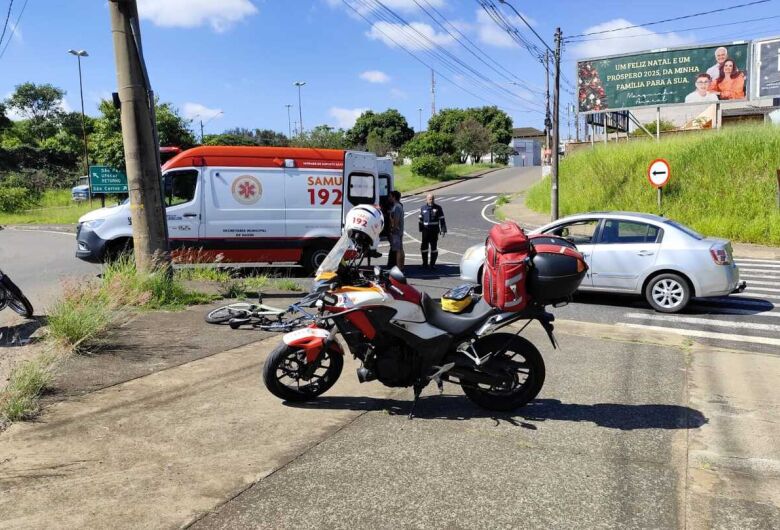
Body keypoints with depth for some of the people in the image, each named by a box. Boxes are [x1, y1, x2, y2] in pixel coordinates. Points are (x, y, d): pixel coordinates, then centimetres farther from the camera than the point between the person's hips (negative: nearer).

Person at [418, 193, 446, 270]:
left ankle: (433, 263, 10)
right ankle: (425, 263, 13)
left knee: (434, 247, 1)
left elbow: (442, 219, 0)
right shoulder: (423, 208, 8)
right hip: (425, 231, 2)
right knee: (424, 247, 1)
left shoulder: (438, 208, 1)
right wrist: (421, 229, 14)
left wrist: (443, 230, -6)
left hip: (434, 231, -2)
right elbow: (420, 219, 15)